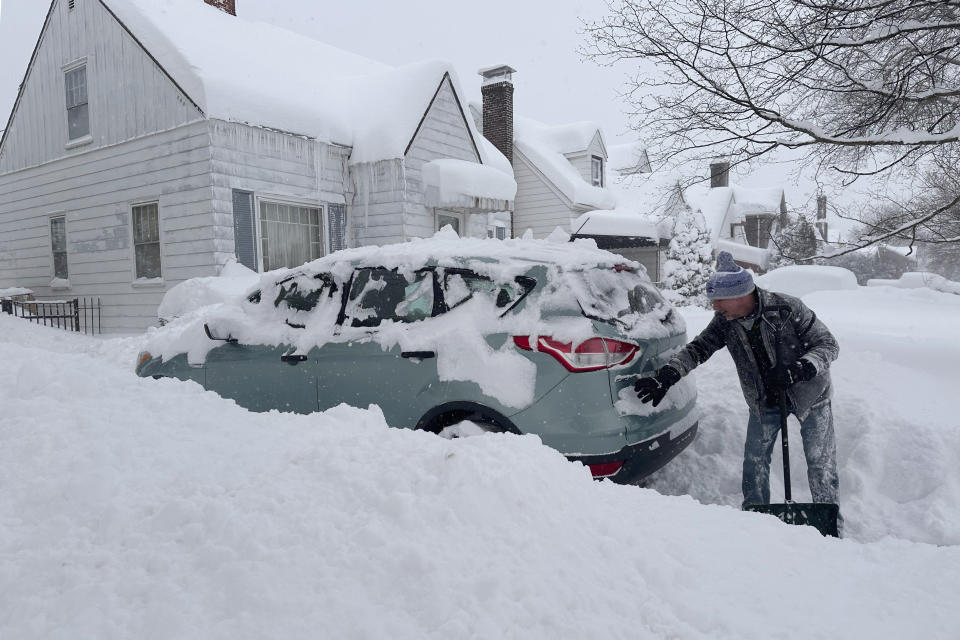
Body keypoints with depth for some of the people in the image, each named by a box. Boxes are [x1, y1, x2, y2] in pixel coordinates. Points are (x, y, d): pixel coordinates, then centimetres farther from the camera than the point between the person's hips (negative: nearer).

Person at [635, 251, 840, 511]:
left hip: (809, 395, -3)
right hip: (764, 401, 4)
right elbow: (697, 348, -9)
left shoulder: (788, 309, -27)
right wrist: (665, 377, -23)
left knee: (821, 464, 5)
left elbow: (829, 344, -19)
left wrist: (800, 369, -37)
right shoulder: (725, 321, -14)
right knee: (754, 461, 7)